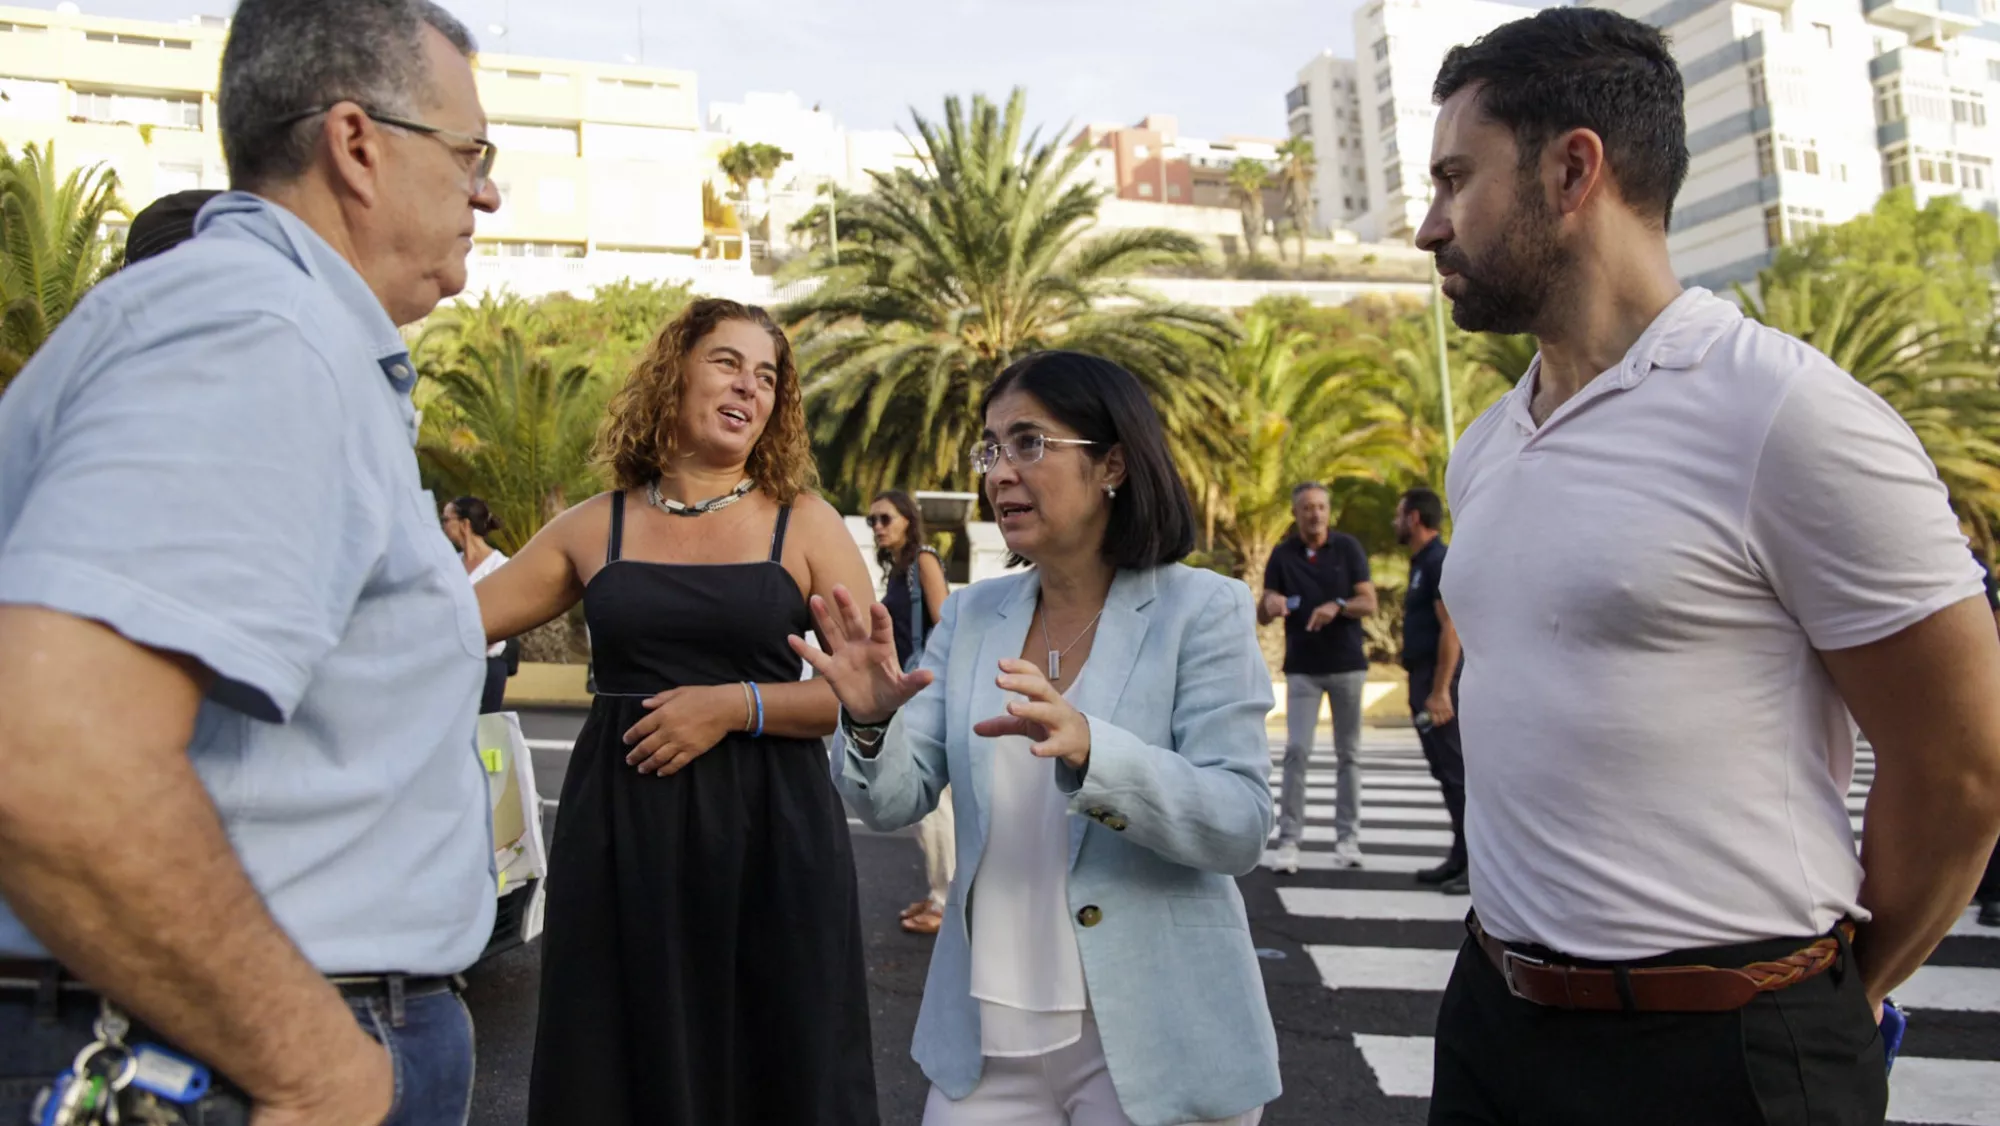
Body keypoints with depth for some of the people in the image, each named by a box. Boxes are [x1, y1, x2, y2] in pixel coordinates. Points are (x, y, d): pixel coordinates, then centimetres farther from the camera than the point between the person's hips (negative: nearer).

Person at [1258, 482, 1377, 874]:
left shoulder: (1348, 548, -1)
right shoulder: (1282, 555, 1)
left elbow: (1369, 602, -5)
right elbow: (1262, 616, 1)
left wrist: (1338, 606, -25)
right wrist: (1271, 604, -22)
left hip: (1347, 663, 0)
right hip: (1302, 668, 0)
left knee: (1348, 753, 6)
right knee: (1296, 751, -7)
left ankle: (1347, 838, 13)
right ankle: (1289, 840, -5)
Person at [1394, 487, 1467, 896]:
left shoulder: (1440, 562, -13)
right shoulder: (1422, 563, 17)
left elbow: (1451, 628, -21)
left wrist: (1440, 690, -24)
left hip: (1438, 681, -10)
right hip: (1423, 678, 10)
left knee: (1457, 772, -8)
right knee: (1445, 772, 13)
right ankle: (1460, 858, 20)